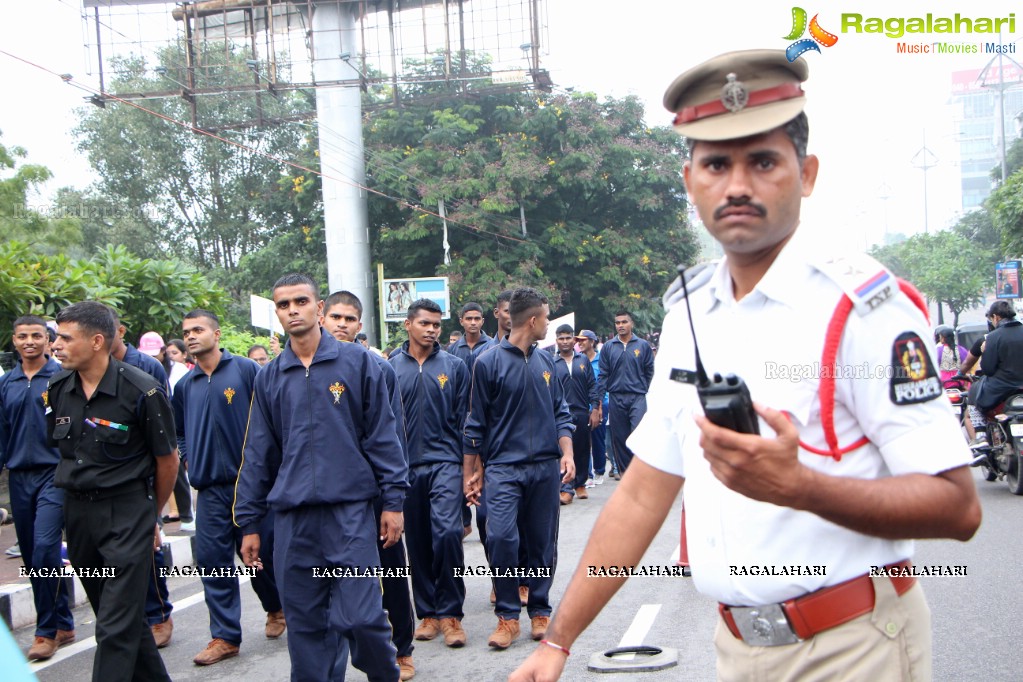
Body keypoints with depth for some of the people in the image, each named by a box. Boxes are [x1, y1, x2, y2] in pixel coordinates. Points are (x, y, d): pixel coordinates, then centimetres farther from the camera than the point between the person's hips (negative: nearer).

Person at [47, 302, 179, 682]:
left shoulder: (141, 390, -15)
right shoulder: (57, 388, 1)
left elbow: (167, 459, -4)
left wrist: (150, 514, 7)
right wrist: (77, 500, 17)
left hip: (127, 511, -6)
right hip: (77, 511, 6)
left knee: (117, 625, -5)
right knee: (113, 611, 17)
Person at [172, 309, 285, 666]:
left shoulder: (246, 370, -4)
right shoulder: (185, 385, 11)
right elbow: (180, 433, 22)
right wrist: (185, 458, 7)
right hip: (210, 487, 4)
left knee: (261, 553, 7)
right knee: (213, 559, 2)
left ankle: (276, 608, 35)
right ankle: (225, 636, 13)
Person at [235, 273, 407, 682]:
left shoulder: (356, 361, 2)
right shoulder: (269, 377, 11)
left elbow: (382, 434, 2)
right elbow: (257, 453, 13)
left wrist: (393, 500, -3)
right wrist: (249, 523, 10)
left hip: (350, 511, -3)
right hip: (292, 518, 3)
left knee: (360, 617, -6)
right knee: (305, 625, 8)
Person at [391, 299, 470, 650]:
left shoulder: (454, 366, 5)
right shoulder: (390, 367, 3)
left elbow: (464, 419, 6)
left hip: (445, 462, -1)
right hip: (406, 466, 1)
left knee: (448, 532, -16)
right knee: (418, 541, 9)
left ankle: (450, 614, -2)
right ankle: (427, 613, 22)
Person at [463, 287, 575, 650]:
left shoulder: (546, 361, 10)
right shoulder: (489, 362, -4)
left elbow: (560, 413, 14)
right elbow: (476, 422, 0)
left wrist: (566, 453, -1)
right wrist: (470, 472, 2)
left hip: (546, 467, 4)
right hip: (503, 467, -4)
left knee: (542, 542, 8)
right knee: (501, 537, -15)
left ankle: (540, 611, 23)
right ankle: (507, 615, 0)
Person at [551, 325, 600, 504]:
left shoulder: (583, 361, 9)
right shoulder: (552, 363, 3)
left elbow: (592, 385, 8)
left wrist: (595, 409, 1)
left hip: (582, 412, 2)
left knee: (582, 450, 9)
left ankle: (580, 484, 22)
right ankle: (566, 489, -4)